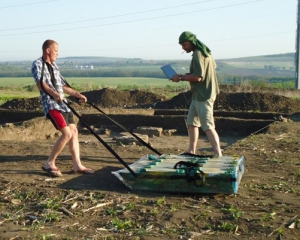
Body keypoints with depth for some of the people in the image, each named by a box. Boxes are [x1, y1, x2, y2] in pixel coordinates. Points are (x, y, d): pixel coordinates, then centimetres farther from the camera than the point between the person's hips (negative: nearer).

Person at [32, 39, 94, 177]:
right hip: (51, 104, -9)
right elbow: (40, 84, -20)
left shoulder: (54, 66, 21)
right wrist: (54, 94, -36)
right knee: (67, 134, -17)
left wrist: (78, 95, 20)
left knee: (74, 131, 7)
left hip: (62, 103, 9)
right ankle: (49, 164, -5)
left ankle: (77, 165, 14)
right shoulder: (38, 64, -4)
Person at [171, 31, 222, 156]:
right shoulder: (205, 51, 12)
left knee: (208, 126, -11)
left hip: (203, 96, -11)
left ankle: (218, 154, -11)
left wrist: (181, 77, -13)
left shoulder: (197, 55, -18)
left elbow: (198, 77, -24)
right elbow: (213, 66, 23)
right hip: (198, 94, 11)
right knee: (191, 122, 16)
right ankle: (191, 151, 25)